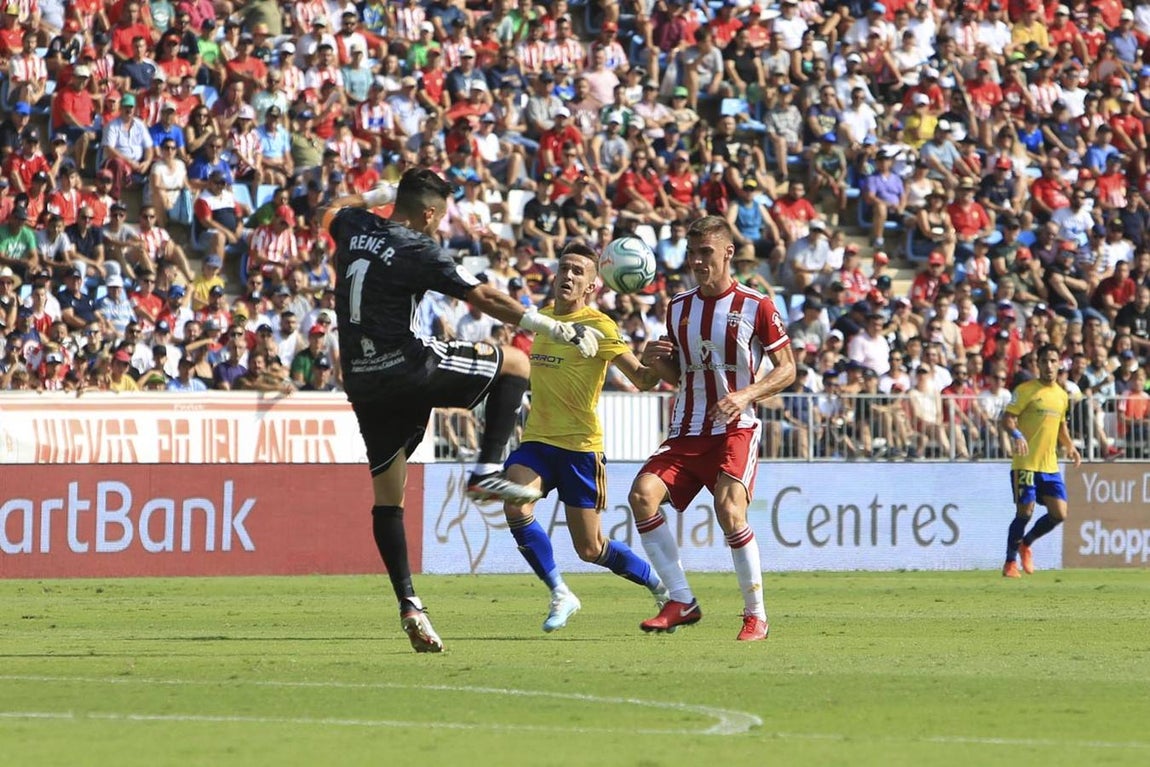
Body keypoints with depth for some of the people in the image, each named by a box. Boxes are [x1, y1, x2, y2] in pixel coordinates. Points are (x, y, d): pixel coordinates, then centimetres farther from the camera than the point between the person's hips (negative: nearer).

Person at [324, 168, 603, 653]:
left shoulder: (354, 227, 7)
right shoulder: (417, 251, -11)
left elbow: (333, 210, 34)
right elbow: (484, 299, -12)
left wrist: (373, 196, 48)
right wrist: (558, 330, -9)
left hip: (362, 383, 6)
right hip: (407, 367, -6)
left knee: (387, 493, 9)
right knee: (515, 363, 9)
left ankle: (408, 604, 2)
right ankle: (487, 472, 1)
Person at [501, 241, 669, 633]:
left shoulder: (599, 326, -10)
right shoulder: (543, 318, 9)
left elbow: (641, 379, -18)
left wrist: (655, 367, -38)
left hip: (580, 446, -5)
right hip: (537, 439, 5)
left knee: (590, 549, 1)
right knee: (515, 507, -23)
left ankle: (660, 585, 27)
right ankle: (559, 595, -7)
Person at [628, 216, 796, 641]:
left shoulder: (756, 306, -3)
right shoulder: (678, 307, 13)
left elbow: (786, 370, -1)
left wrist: (747, 394, -18)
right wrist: (656, 361, 0)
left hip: (735, 429, -5)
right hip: (686, 430, 5)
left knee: (729, 509, -24)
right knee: (643, 493, -17)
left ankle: (756, 614, -8)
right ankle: (681, 602, -10)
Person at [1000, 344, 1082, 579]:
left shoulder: (1062, 395, 14)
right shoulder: (1026, 390, -6)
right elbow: (1007, 418, -11)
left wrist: (1070, 446, 12)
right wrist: (1016, 435, -31)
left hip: (1050, 465, 6)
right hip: (1025, 464, -6)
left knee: (1059, 513, -1)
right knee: (1025, 512, -7)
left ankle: (1025, 544, 24)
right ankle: (1010, 563, 8)